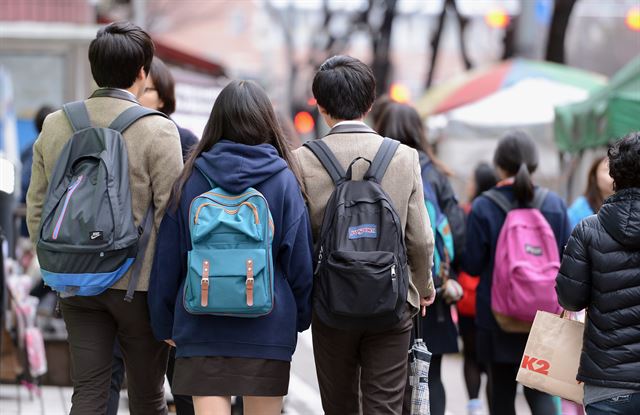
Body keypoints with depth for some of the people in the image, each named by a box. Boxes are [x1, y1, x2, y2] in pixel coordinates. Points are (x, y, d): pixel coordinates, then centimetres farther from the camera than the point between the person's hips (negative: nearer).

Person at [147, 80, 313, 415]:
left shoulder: (191, 179, 1)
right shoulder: (283, 180, -3)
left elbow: (167, 258, 4)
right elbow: (300, 258, 0)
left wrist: (165, 323, 15)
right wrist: (302, 316, 15)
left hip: (200, 325, 1)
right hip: (268, 327, 0)